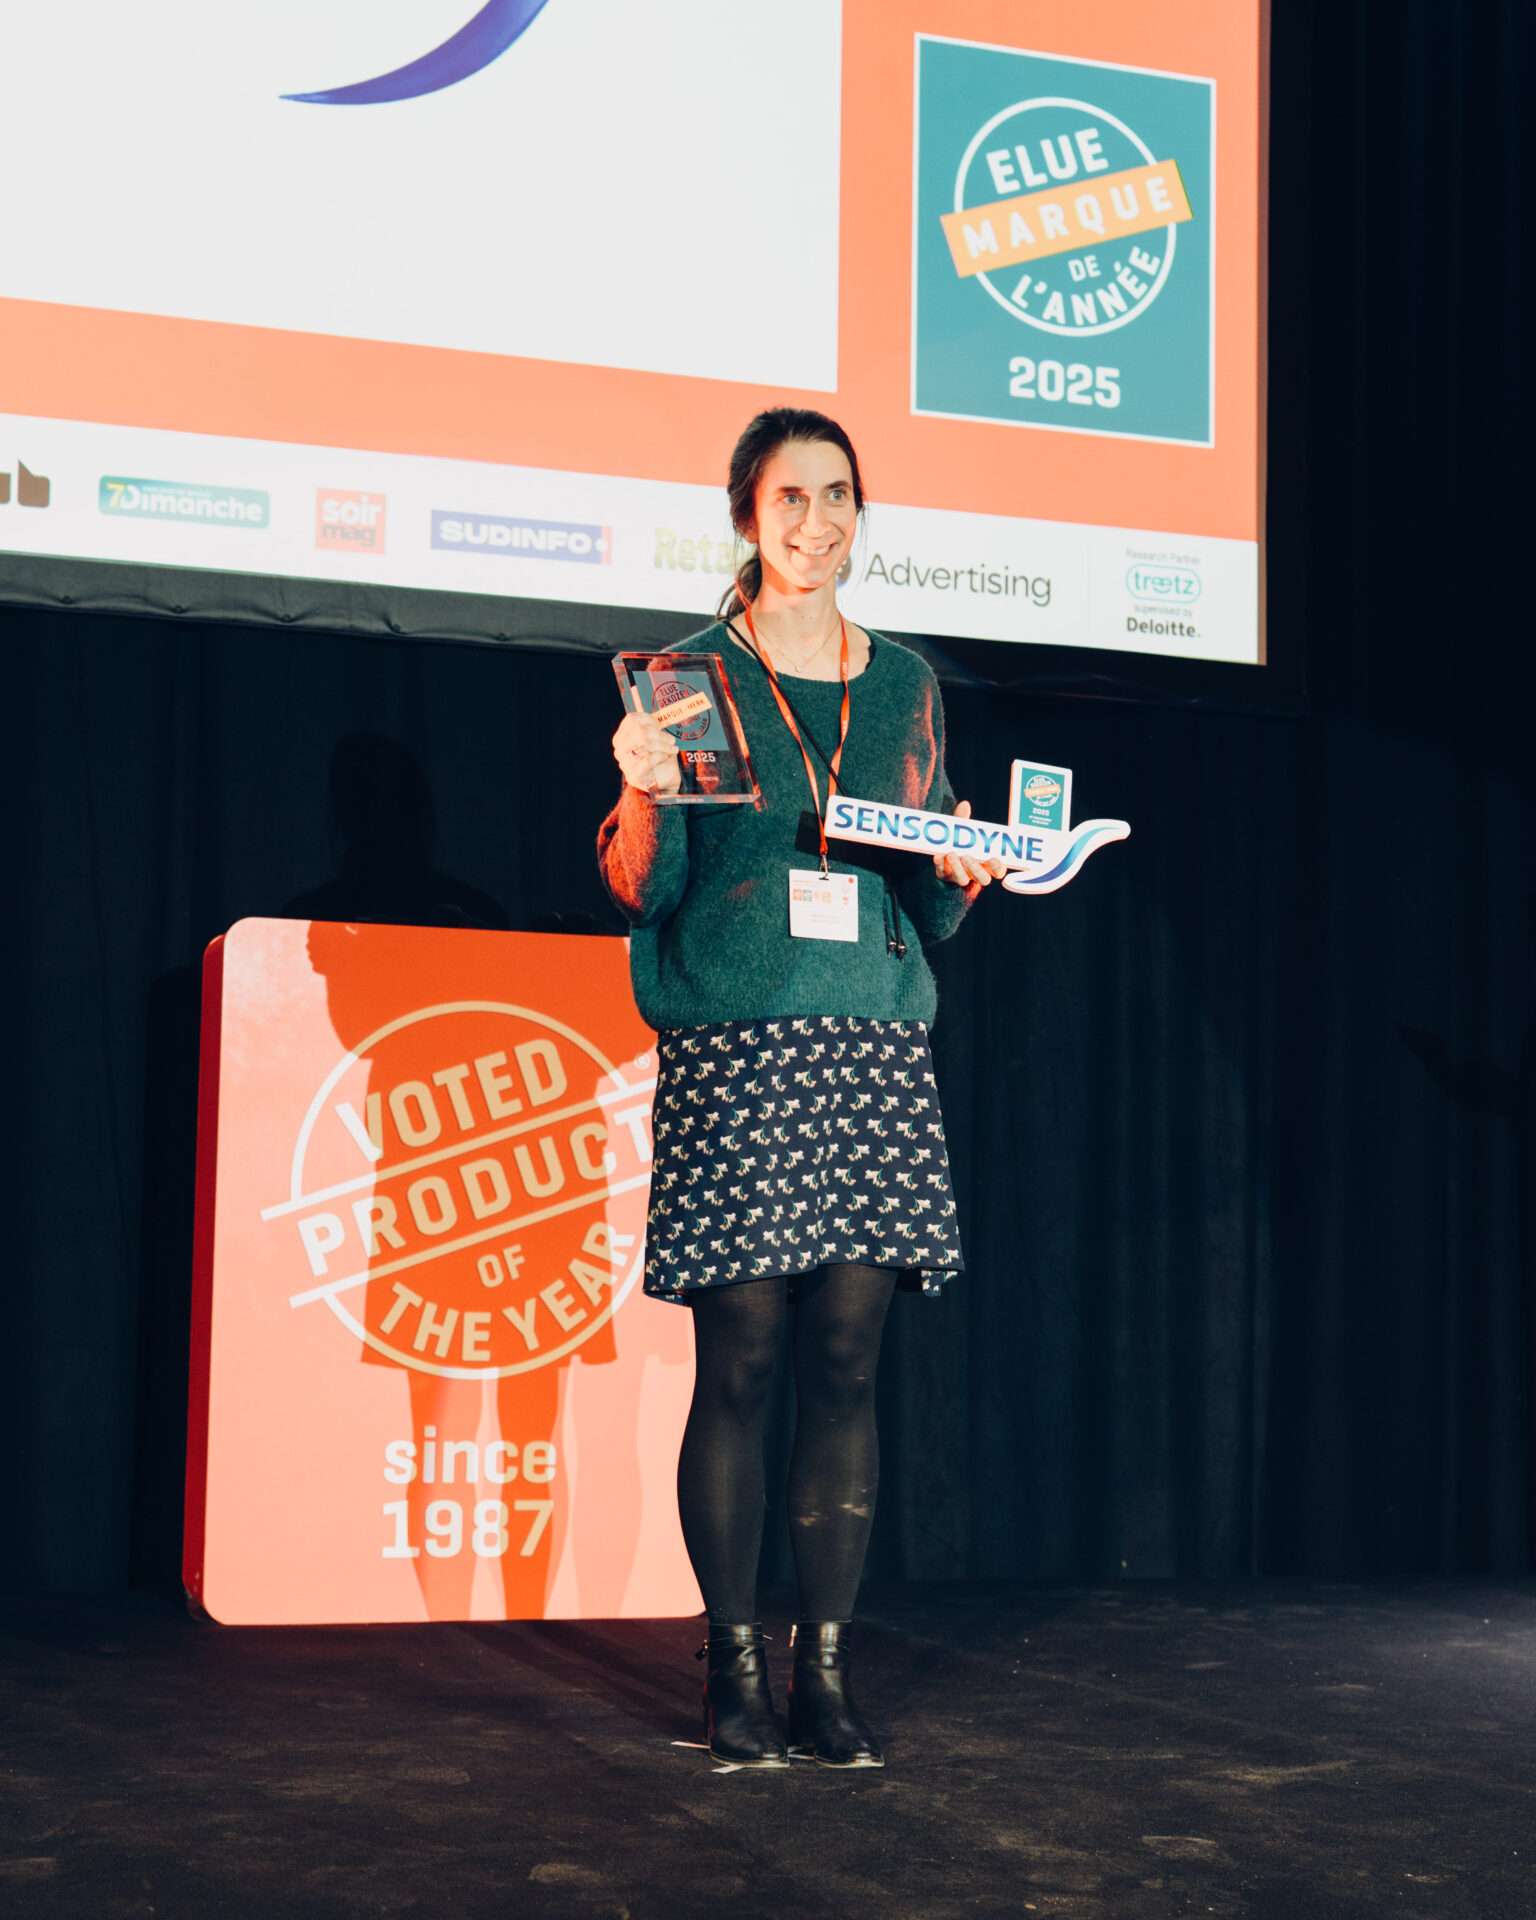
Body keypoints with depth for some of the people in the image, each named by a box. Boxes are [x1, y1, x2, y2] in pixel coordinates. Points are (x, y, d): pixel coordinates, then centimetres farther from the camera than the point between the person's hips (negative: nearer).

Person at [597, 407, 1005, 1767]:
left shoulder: (904, 683, 16)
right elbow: (640, 888, 1)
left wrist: (961, 874, -3)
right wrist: (644, 792, -17)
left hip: (874, 1052, 3)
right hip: (733, 1049, -3)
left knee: (848, 1361, 1)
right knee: (740, 1364, -3)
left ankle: (827, 1669, 9)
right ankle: (736, 1671, 7)